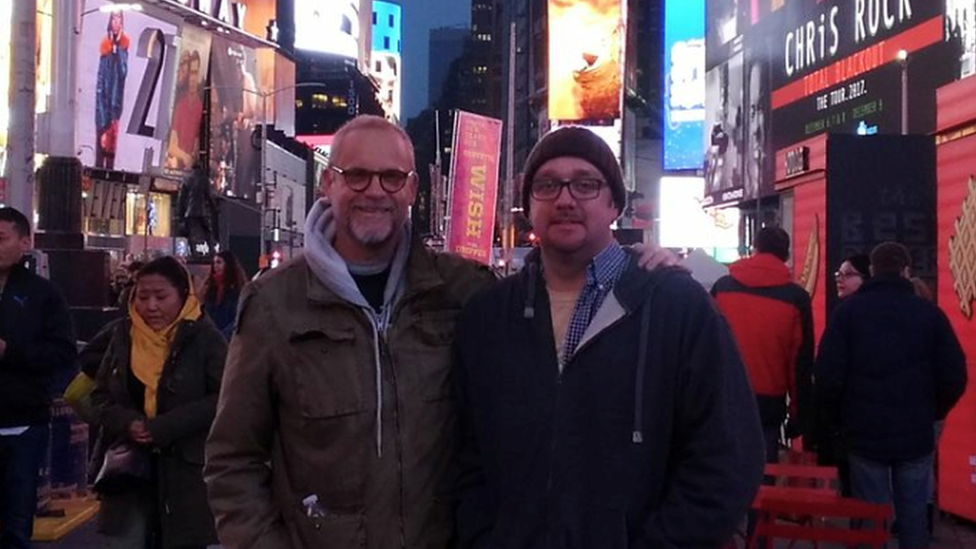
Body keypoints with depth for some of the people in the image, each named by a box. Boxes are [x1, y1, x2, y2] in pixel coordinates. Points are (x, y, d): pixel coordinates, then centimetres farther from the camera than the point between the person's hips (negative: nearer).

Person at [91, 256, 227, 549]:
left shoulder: (205, 337, -8)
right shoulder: (122, 335, 6)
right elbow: (100, 396, 10)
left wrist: (165, 428, -20)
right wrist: (126, 424, -12)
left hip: (186, 469, -3)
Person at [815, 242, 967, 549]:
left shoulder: (848, 310, -4)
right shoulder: (930, 313, 0)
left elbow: (828, 375, -9)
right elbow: (954, 378, -1)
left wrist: (844, 410, 10)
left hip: (865, 434, -1)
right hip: (916, 435, 1)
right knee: (913, 516, 11)